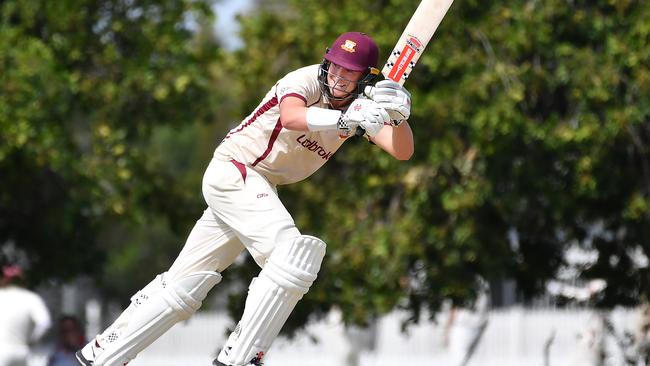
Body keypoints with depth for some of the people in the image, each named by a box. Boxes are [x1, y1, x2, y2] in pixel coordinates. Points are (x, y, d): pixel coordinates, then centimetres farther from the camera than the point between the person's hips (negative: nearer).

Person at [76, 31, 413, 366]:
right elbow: (290, 118, -38)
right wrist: (344, 119, -53)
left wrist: (399, 115, -29)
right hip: (233, 171, -8)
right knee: (293, 252, -26)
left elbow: (402, 152, -8)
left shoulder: (360, 104, 3)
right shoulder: (307, 79, -16)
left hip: (258, 189, 8)